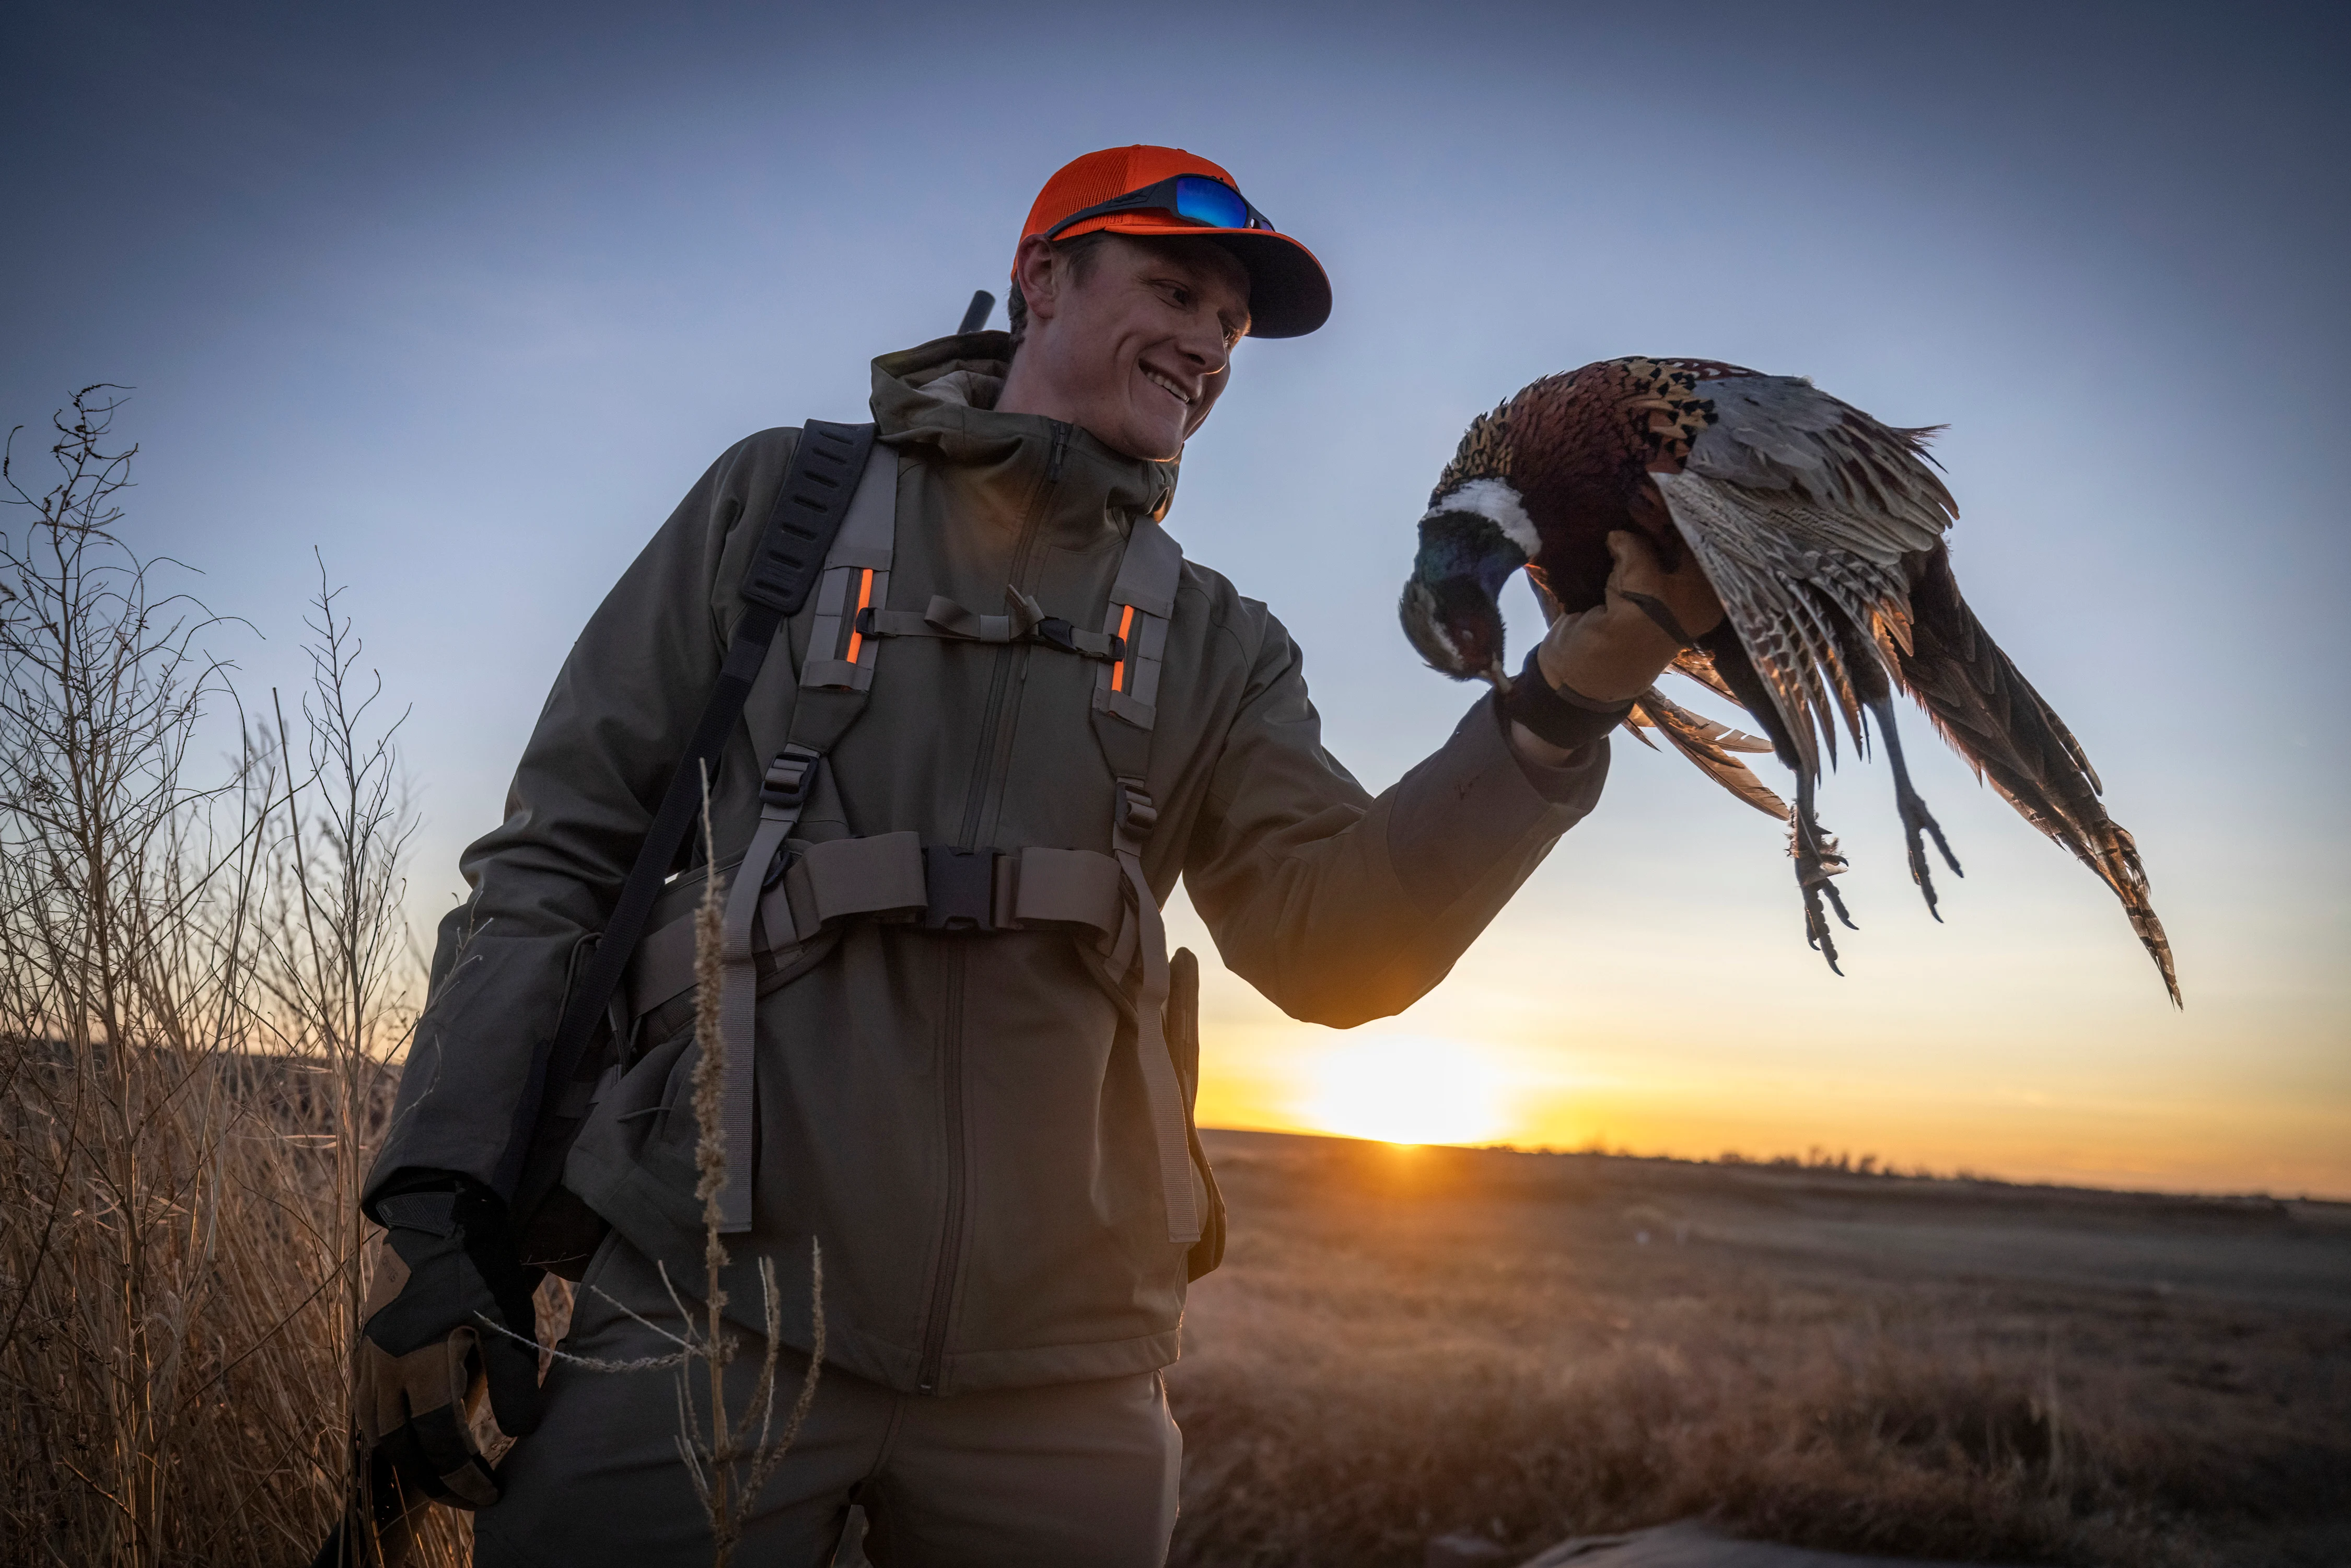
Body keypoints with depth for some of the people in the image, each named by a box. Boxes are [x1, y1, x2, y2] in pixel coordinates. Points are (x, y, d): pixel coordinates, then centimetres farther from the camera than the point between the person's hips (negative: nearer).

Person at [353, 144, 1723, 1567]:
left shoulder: (1215, 647, 11)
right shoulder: (790, 498, 6)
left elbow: (1335, 949, -3)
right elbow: (562, 849, 4)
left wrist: (1579, 685, -14)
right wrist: (443, 1207, -5)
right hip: (707, 1311, -2)